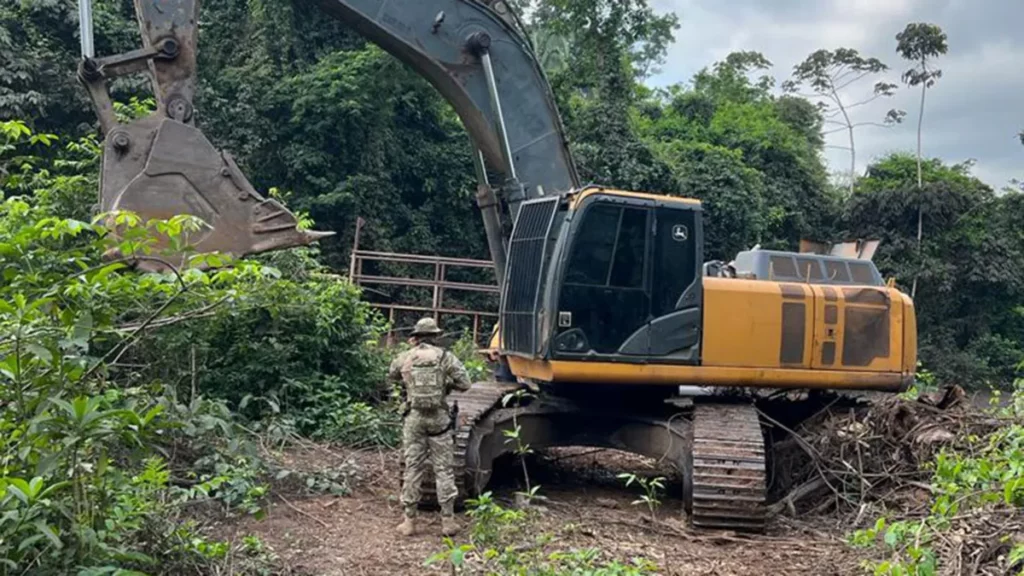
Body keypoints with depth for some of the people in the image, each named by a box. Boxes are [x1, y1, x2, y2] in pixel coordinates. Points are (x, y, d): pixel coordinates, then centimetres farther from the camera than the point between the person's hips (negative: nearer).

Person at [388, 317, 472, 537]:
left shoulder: (405, 357, 3)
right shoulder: (445, 357, -4)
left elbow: (391, 376, 22)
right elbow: (464, 383, -5)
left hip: (414, 417, 2)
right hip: (439, 417, -1)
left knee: (412, 468, 9)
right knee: (443, 469, 6)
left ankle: (409, 521, 13)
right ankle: (448, 520, 8)